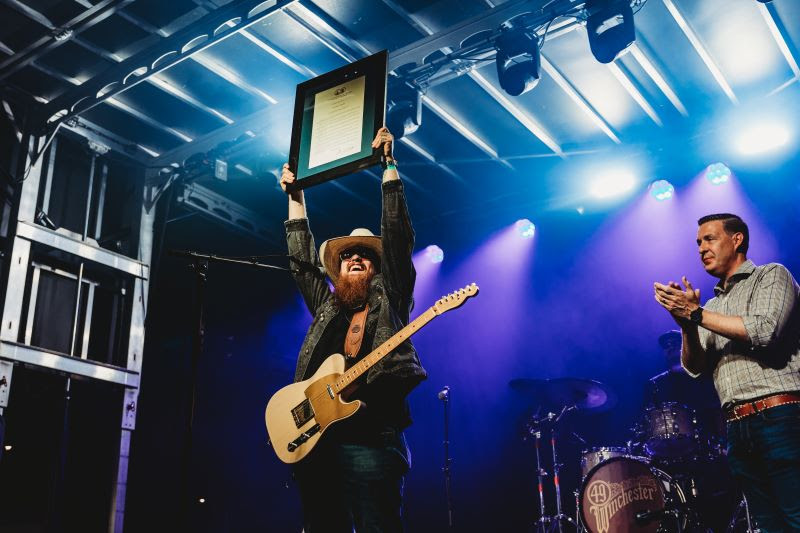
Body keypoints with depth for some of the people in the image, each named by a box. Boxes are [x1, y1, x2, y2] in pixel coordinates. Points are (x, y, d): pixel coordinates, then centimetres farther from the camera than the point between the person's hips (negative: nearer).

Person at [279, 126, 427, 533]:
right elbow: (303, 258, 29)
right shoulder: (327, 307, 24)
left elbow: (397, 235, 5)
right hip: (314, 442, 6)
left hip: (370, 442, -5)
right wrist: (294, 195, 32)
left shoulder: (389, 298, 12)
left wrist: (388, 163, 5)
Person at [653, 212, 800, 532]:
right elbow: (695, 368, 11)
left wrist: (697, 314, -9)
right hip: (737, 429, 6)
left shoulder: (771, 275, 5)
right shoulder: (712, 307, 22)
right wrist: (686, 323, -6)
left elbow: (764, 331, -13)